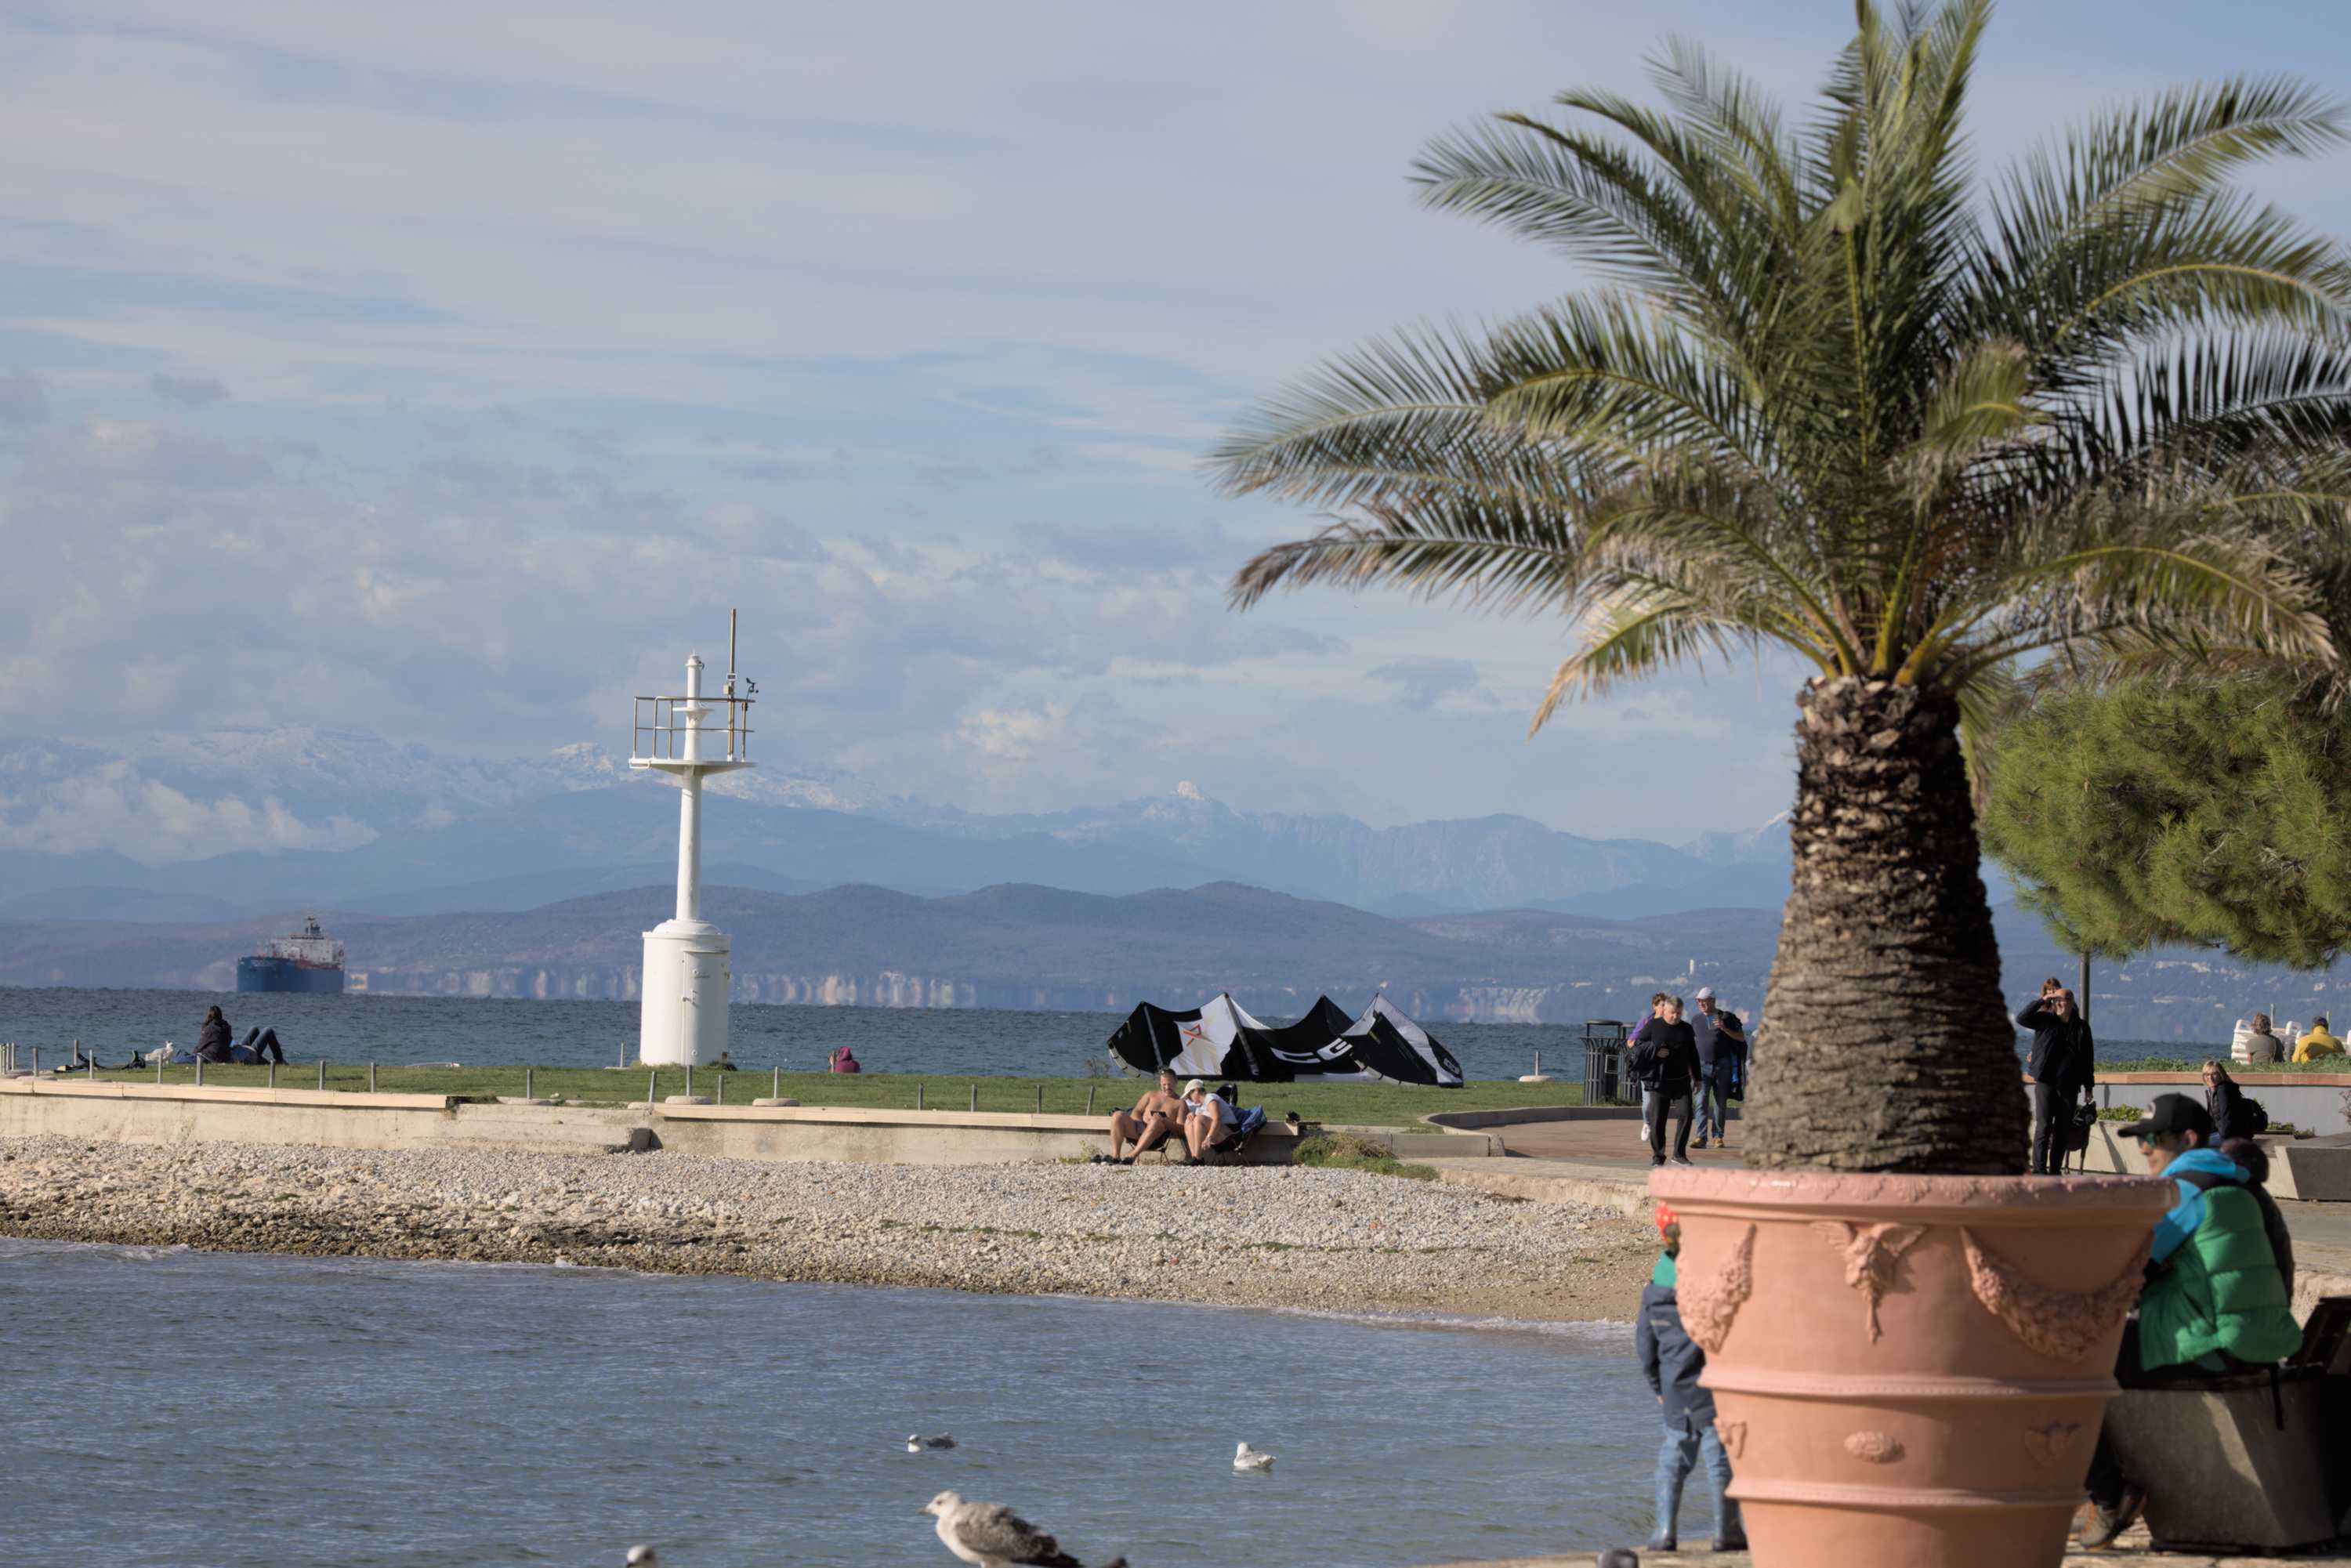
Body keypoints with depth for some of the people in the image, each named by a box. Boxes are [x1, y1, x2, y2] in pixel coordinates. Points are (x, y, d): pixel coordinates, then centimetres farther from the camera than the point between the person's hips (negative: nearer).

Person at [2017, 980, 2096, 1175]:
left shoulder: (2081, 1027, 6)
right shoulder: (2046, 1021, 2)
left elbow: (2088, 1059, 11)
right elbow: (2022, 1018, -10)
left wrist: (2088, 1087, 10)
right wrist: (2041, 1001, -13)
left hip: (2069, 1085, 2)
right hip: (2046, 1082, -2)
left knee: (2062, 1130, 6)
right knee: (2043, 1126, -8)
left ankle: (2055, 1170, 13)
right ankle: (2039, 1169, -9)